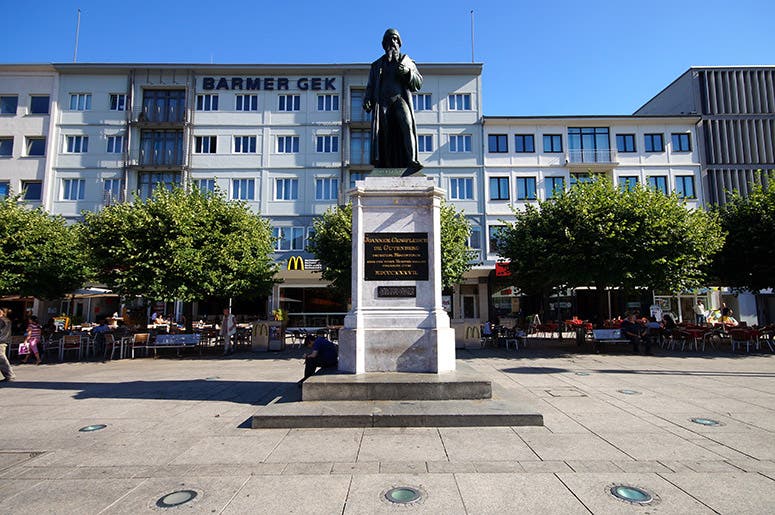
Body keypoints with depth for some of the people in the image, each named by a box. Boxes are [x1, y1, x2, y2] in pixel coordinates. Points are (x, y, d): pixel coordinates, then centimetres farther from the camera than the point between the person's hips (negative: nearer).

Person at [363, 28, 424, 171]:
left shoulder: (407, 61, 25)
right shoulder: (377, 65, 28)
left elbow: (419, 83, 16)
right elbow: (370, 86, 23)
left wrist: (408, 72, -3)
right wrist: (367, 100, 3)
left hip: (401, 99, -2)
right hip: (383, 101, 2)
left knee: (407, 125, -26)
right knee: (383, 131, -14)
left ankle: (412, 161, -40)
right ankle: (381, 165, -18)